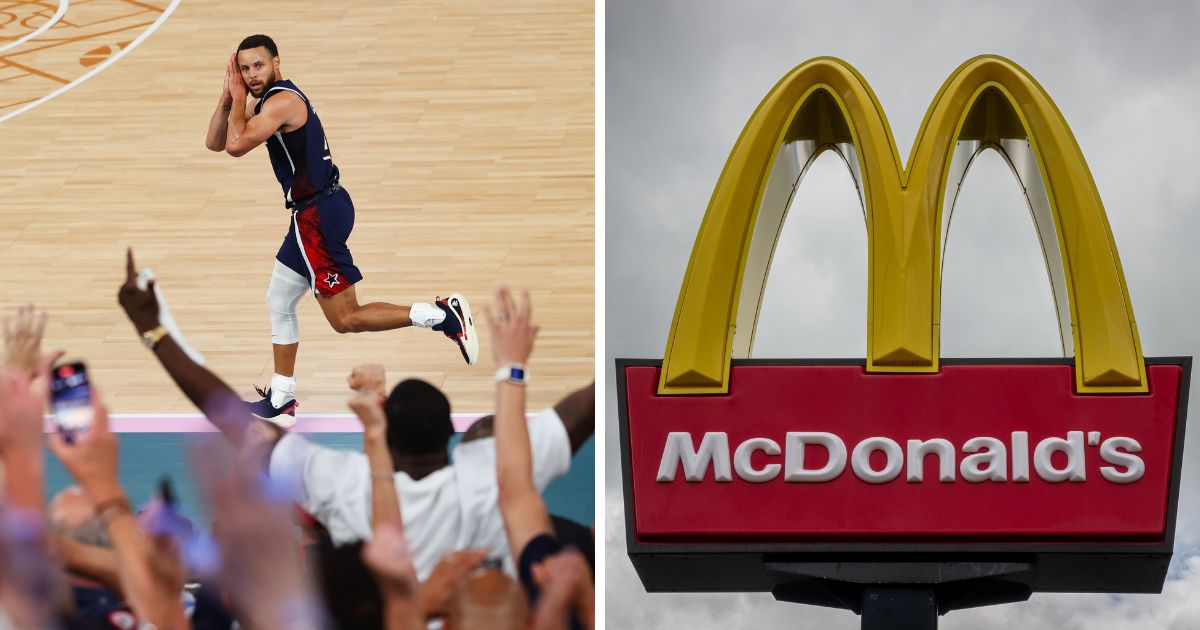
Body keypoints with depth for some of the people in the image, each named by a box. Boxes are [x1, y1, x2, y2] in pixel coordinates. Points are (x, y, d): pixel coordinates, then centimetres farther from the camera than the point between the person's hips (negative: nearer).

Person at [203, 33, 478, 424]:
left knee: (346, 318, -9)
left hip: (319, 213, -10)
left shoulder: (282, 101, -16)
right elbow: (215, 142, 14)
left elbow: (236, 145, -26)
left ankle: (443, 315, -11)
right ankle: (280, 402, 28)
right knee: (279, 302, 19)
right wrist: (229, 96, 1)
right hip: (312, 211, 10)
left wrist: (239, 100, -12)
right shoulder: (265, 102, 14)